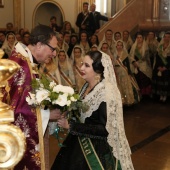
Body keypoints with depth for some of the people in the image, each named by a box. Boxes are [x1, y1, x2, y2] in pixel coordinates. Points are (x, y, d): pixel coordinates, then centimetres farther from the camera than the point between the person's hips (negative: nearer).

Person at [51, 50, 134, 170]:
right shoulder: (87, 86, 2)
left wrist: (70, 125, -24)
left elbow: (104, 129, -25)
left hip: (98, 151, -8)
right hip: (81, 144, 8)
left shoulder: (107, 93, -23)